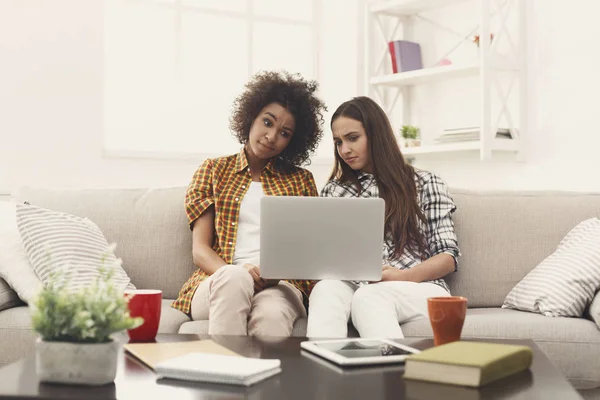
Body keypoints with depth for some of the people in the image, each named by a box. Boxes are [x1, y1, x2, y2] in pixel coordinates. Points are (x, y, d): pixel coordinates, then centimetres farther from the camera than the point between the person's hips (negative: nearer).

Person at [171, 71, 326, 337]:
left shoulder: (300, 180, 23)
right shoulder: (214, 170, 19)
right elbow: (200, 250, 8)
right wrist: (238, 273, -16)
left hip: (279, 285, 0)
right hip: (217, 282, 0)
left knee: (270, 315, -38)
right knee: (234, 277, -39)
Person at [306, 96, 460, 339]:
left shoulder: (426, 184, 13)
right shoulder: (333, 191, 22)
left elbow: (448, 257, 7)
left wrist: (402, 277, -12)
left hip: (418, 288, -2)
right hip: (356, 287, 2)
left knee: (367, 297, -38)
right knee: (326, 289, -35)